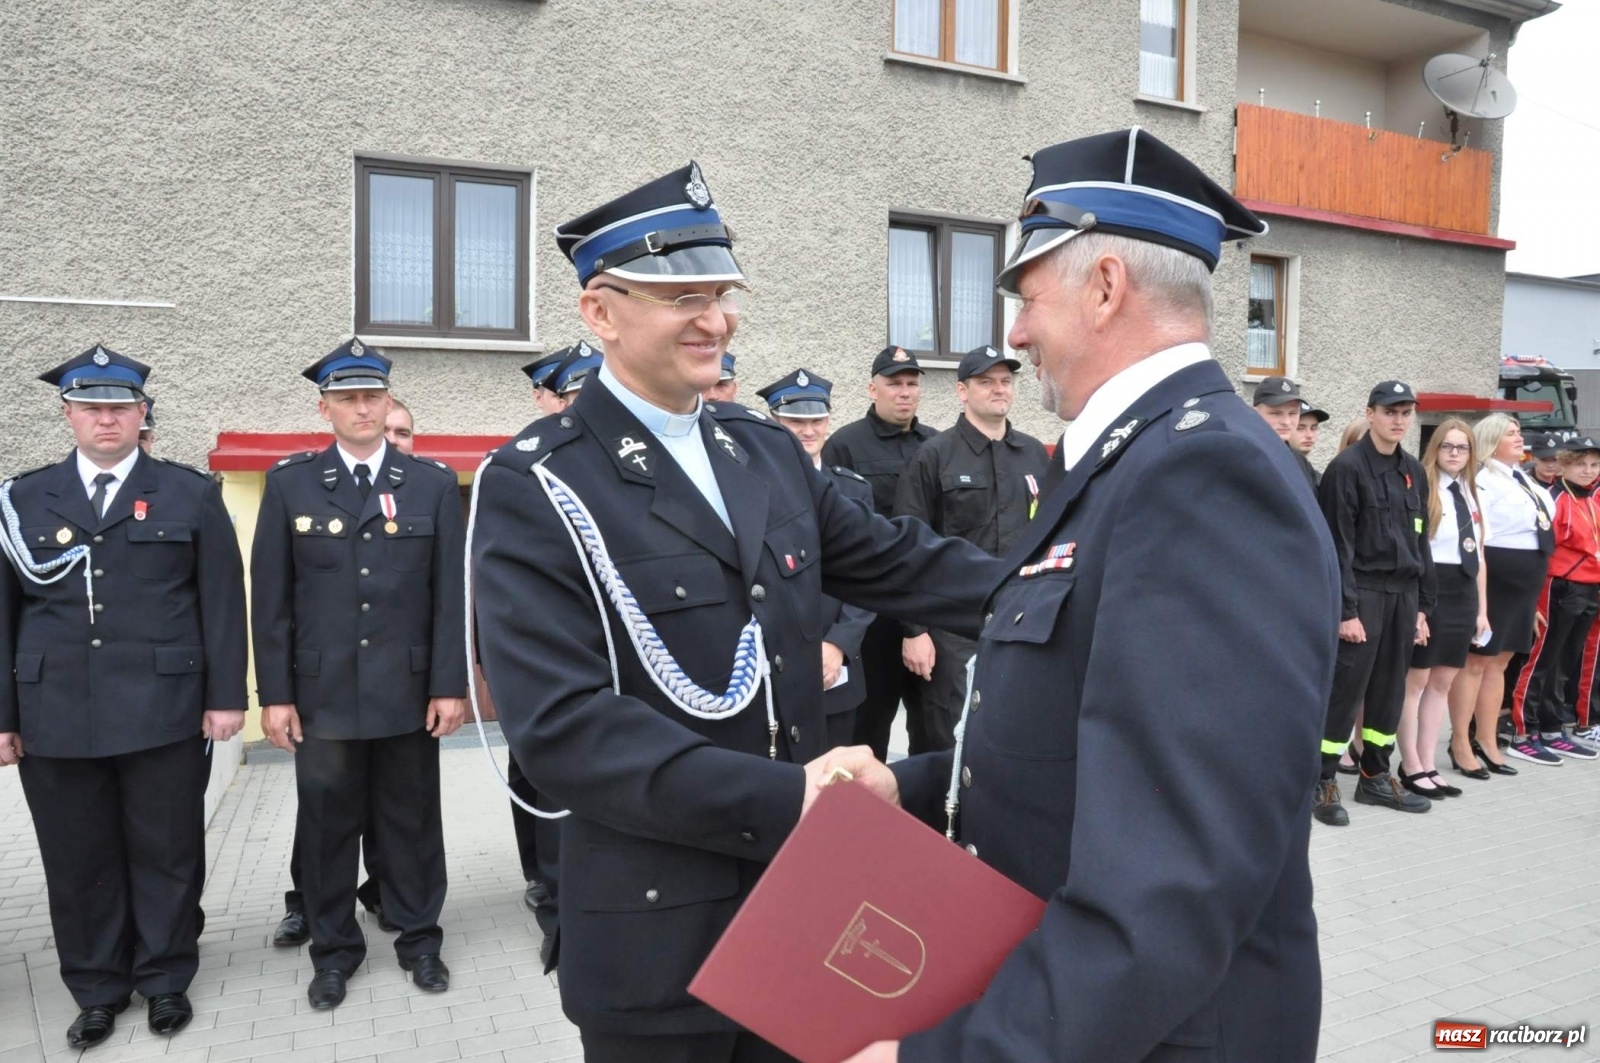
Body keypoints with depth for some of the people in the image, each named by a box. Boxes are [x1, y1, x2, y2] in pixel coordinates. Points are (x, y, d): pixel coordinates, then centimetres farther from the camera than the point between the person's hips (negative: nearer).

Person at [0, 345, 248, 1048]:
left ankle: (165, 981, 26)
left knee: (166, 854, 8)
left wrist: (226, 694, -3)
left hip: (164, 713, -2)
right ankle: (98, 991, 27)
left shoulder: (191, 494, 4)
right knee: (78, 860, 11)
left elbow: (222, 601, 1)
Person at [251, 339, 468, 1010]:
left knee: (412, 821, 11)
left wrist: (449, 685, -4)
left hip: (408, 690, 0)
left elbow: (450, 593, 0)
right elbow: (271, 598, 2)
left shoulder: (433, 484, 2)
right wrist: (274, 694, -3)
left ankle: (419, 938, 27)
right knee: (327, 823, 10)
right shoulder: (289, 483, 3)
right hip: (321, 692, 0)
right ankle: (333, 948, 28)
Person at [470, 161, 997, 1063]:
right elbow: (563, 726, -22)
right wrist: (784, 799, -27)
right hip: (659, 936, -5)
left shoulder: (768, 450, 6)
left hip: (799, 899, 6)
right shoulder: (535, 488, -14)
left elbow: (893, 560, 6)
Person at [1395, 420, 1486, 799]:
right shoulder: (1422, 489, -8)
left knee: (1443, 682, 10)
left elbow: (1478, 556, 18)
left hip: (1463, 594, 8)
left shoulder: (1472, 496, 15)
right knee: (1416, 679, -1)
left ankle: (1427, 765, 18)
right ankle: (1411, 767, 7)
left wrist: (1482, 608, 16)